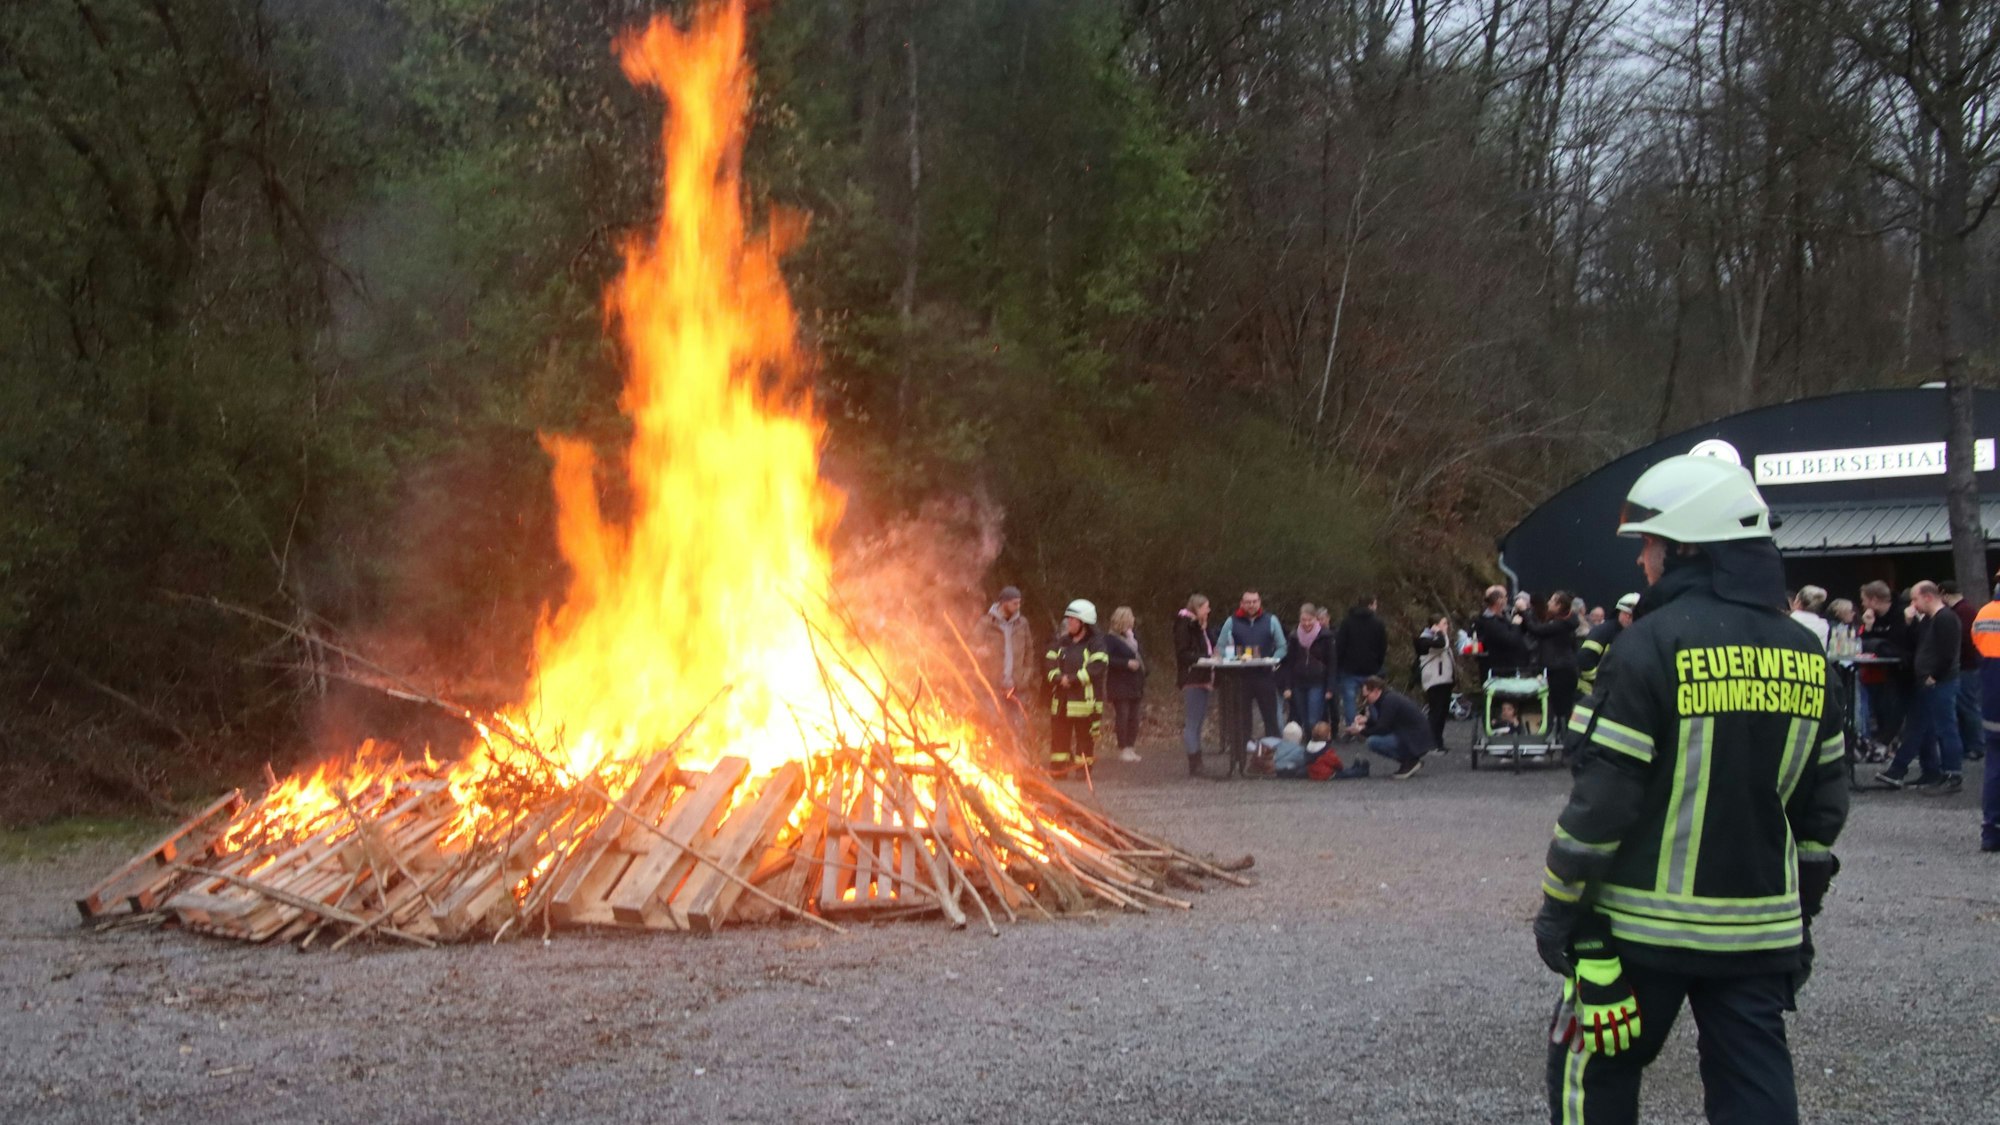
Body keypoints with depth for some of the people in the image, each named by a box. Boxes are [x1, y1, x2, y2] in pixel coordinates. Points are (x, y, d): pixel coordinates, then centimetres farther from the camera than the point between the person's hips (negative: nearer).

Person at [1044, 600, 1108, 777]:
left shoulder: (1095, 645, -3)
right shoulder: (1061, 643, 15)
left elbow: (1096, 668, -16)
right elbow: (1049, 661, 6)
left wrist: (1072, 679, -19)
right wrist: (1058, 678, -14)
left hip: (1085, 700, -5)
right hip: (1061, 700, 5)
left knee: (1085, 737, 0)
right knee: (1059, 735, 7)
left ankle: (1084, 768, 7)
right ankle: (1058, 768, 13)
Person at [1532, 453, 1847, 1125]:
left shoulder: (1652, 645, -13)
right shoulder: (1804, 655, 6)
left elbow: (1603, 796, -14)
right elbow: (1822, 805, 13)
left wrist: (1559, 906, -5)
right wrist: (1802, 907, 23)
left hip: (1647, 920, -5)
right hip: (1761, 925, 6)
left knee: (1590, 1071, 10)